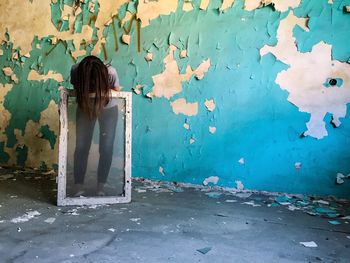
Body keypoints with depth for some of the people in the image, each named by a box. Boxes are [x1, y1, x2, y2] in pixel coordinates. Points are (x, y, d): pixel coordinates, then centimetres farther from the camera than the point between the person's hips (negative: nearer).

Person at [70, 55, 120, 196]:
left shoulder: (111, 73, -33)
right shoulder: (76, 70, -29)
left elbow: (116, 91, -16)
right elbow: (76, 88, -11)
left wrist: (99, 91, -35)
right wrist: (84, 92, -34)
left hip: (109, 108, -1)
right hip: (85, 107, 1)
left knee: (106, 148, -6)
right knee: (81, 146, -6)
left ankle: (101, 187, 7)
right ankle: (78, 187, 3)